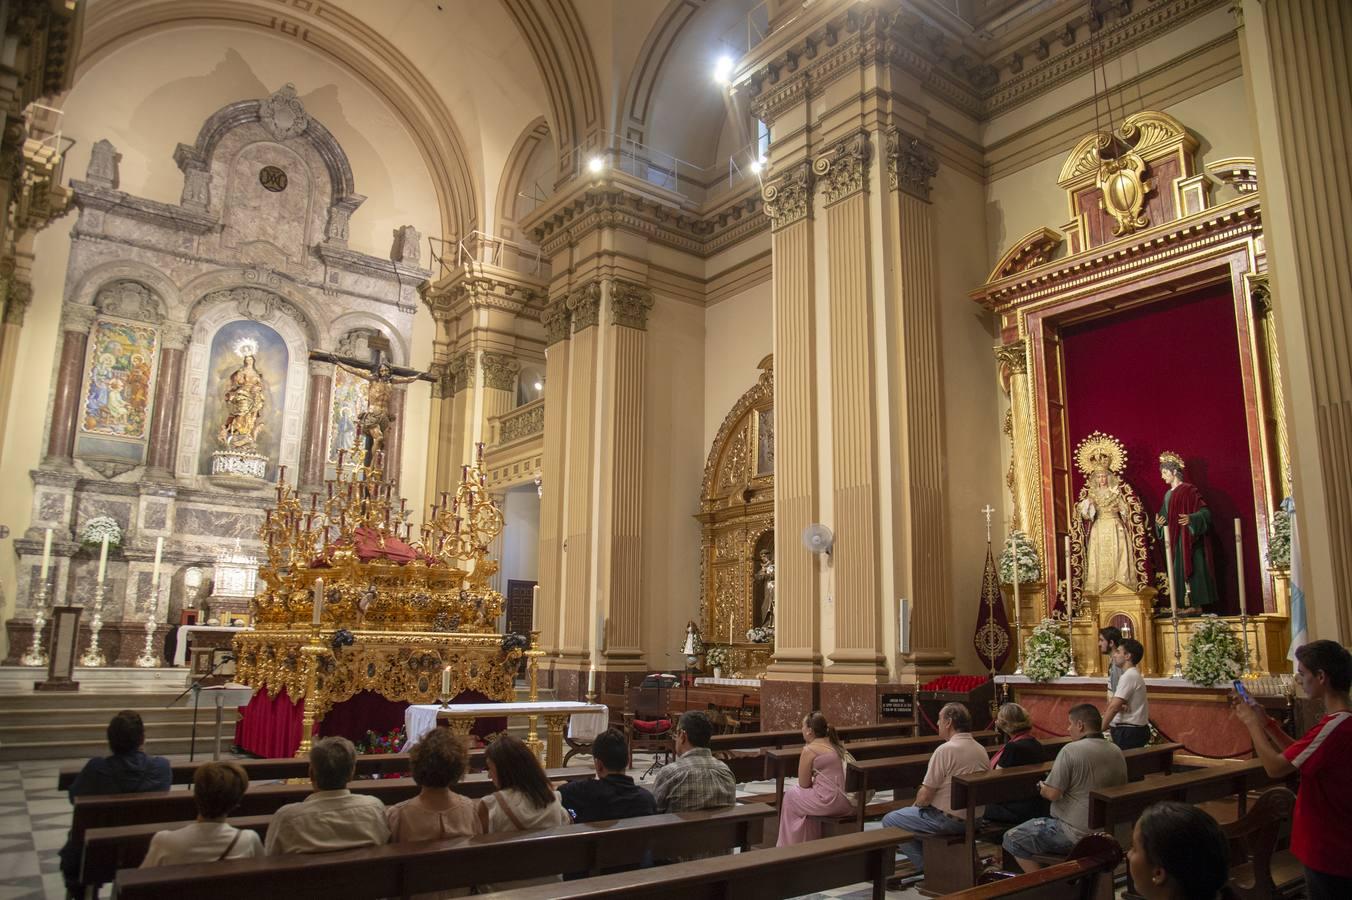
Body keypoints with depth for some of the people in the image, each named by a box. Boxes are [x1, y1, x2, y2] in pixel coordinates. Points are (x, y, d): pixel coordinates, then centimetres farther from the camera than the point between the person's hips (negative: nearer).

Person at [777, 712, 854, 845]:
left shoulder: (809, 750, -9)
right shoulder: (834, 744, 14)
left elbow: (804, 784, -3)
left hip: (829, 802, -8)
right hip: (846, 802, 8)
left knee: (790, 794, 15)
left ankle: (790, 846, 27)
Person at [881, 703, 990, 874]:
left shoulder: (946, 750, -21)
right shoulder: (981, 750, 4)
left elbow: (925, 796, -19)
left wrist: (918, 804, 5)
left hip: (949, 820, -8)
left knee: (890, 820, 5)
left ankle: (926, 866, 6)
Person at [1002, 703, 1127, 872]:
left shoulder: (1071, 750, -18)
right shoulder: (1117, 752, 4)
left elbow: (1052, 794, -19)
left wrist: (1042, 788, 4)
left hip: (1078, 836, -8)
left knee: (1012, 838, 2)